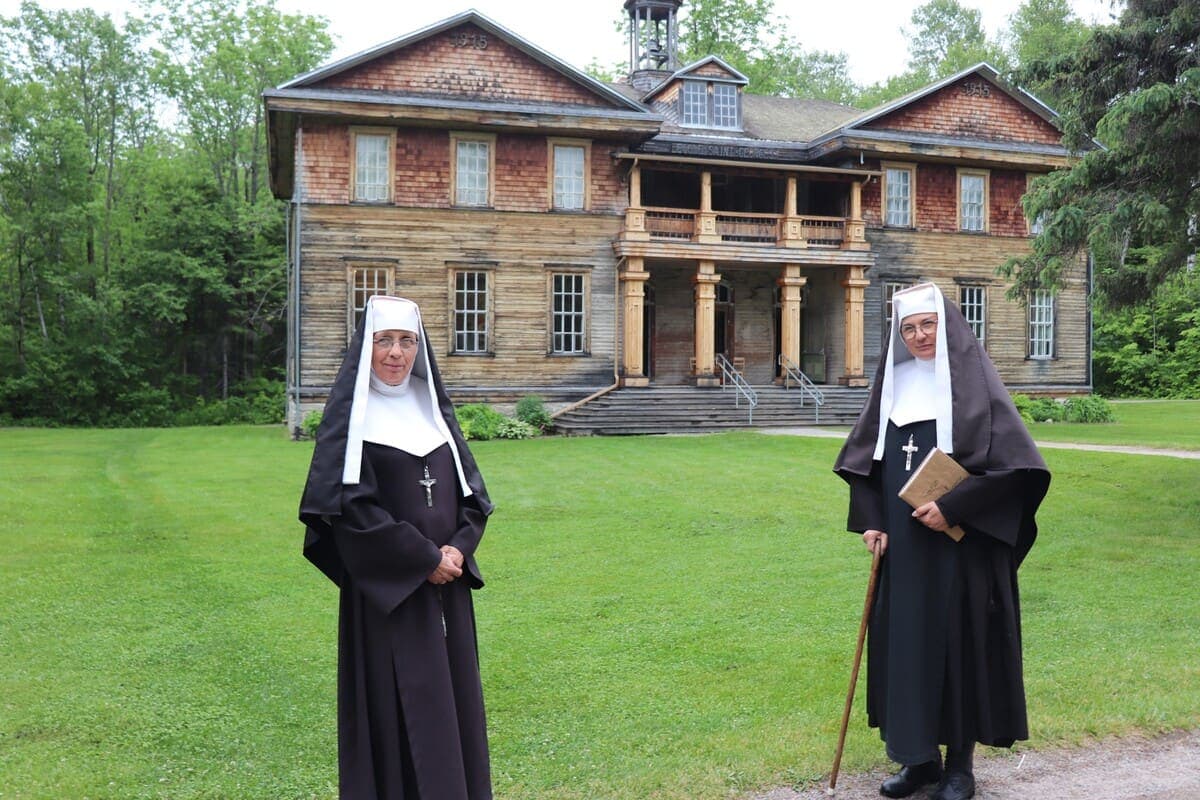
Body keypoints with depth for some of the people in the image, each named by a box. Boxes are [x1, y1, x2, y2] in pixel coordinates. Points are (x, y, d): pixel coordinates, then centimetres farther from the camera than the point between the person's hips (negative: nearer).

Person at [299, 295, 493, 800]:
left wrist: (459, 548, -9)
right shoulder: (351, 416, -5)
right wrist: (424, 558, -15)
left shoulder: (433, 410, 11)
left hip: (447, 588, 6)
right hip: (387, 592, -5)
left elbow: (473, 493, 10)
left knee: (453, 701, 10)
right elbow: (348, 505, -14)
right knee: (395, 711, -2)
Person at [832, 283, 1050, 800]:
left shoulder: (973, 381, -7)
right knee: (903, 640, 8)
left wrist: (952, 507, -19)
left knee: (959, 640, 3)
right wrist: (871, 521, 0)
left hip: (960, 544, -5)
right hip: (902, 548, 5)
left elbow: (1013, 461, -14)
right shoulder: (893, 383, 9)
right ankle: (920, 756, 23)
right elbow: (863, 461, 12)